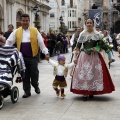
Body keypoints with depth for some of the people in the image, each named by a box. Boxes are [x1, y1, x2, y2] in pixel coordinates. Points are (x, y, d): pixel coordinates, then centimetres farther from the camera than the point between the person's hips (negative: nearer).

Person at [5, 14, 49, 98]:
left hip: (33, 57, -1)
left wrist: (46, 53, -5)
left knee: (34, 73, 2)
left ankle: (36, 86, 31)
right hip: (22, 57, 1)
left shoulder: (35, 31, 1)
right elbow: (9, 42, 4)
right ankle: (27, 91, 18)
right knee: (25, 75, 6)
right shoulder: (16, 32, 4)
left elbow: (41, 43, 0)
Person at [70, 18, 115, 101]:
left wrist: (97, 49, -16)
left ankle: (92, 92, 14)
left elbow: (101, 45, 4)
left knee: (94, 74, 1)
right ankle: (85, 93, -2)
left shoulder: (97, 34, 4)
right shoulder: (82, 34, 4)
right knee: (83, 74, -5)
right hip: (84, 56, 0)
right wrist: (76, 57, -1)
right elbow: (78, 46, 5)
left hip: (94, 57, 0)